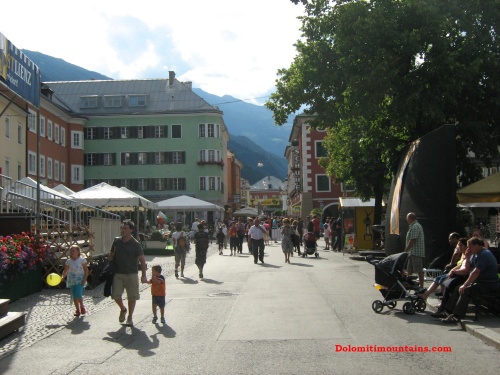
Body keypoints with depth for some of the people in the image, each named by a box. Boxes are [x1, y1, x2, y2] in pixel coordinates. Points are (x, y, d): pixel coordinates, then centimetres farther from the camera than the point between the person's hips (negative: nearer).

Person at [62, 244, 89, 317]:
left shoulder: (82, 260, -4)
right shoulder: (68, 261, 5)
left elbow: (86, 270, -2)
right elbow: (65, 271, 4)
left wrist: (84, 279, -11)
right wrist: (63, 276, -16)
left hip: (80, 281, -4)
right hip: (71, 281, 4)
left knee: (78, 295, -15)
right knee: (74, 297, 4)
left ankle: (82, 307, 11)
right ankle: (77, 310, 19)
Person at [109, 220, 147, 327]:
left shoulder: (135, 244, -6)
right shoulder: (117, 242, 5)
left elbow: (142, 260, -5)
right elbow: (111, 256, 18)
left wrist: (143, 275, -11)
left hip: (131, 274, -3)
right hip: (118, 274, 3)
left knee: (132, 297, 3)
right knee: (116, 295, -6)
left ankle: (130, 317, 20)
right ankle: (123, 309, 23)